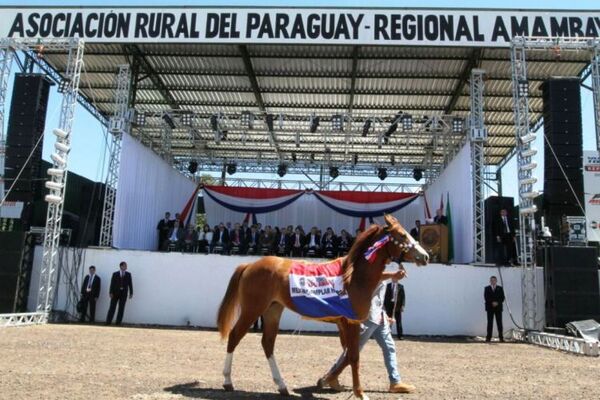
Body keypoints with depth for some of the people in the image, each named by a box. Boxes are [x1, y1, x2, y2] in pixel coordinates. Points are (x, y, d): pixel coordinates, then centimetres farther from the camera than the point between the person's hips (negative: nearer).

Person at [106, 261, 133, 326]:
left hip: (124, 294, 1)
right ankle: (108, 322, 4)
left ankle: (118, 323, 6)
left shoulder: (128, 274, 6)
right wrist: (111, 292, -11)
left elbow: (130, 284, 4)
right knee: (112, 308, 0)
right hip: (115, 292, -1)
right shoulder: (115, 274, 2)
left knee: (121, 309, 1)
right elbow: (112, 284, -2)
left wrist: (131, 293, -2)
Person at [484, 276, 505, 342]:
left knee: (499, 323, -1)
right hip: (490, 307, -1)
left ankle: (501, 337, 1)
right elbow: (486, 298, -1)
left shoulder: (500, 288, 9)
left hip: (498, 307, 1)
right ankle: (488, 337, -1)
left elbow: (502, 298, 2)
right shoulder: (487, 288, 8)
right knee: (490, 323, -1)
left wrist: (497, 303, -13)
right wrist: (492, 303, -15)